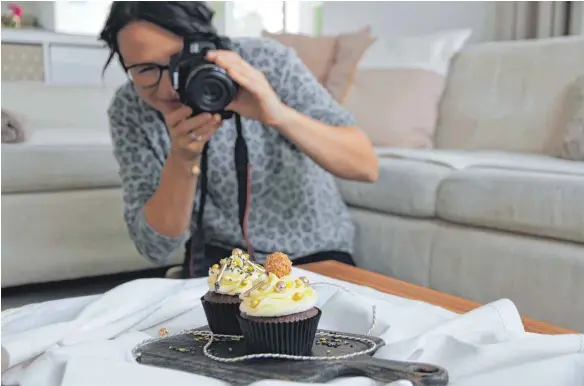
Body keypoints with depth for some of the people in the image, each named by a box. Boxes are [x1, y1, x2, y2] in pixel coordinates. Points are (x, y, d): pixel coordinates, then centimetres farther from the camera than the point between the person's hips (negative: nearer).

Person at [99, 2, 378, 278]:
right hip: (220, 256, 0)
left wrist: (280, 115, -41)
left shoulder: (267, 62, -20)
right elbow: (156, 247, -17)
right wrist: (182, 158, -33)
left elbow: (366, 166, -25)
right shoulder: (129, 111, -14)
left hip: (314, 253, 0)